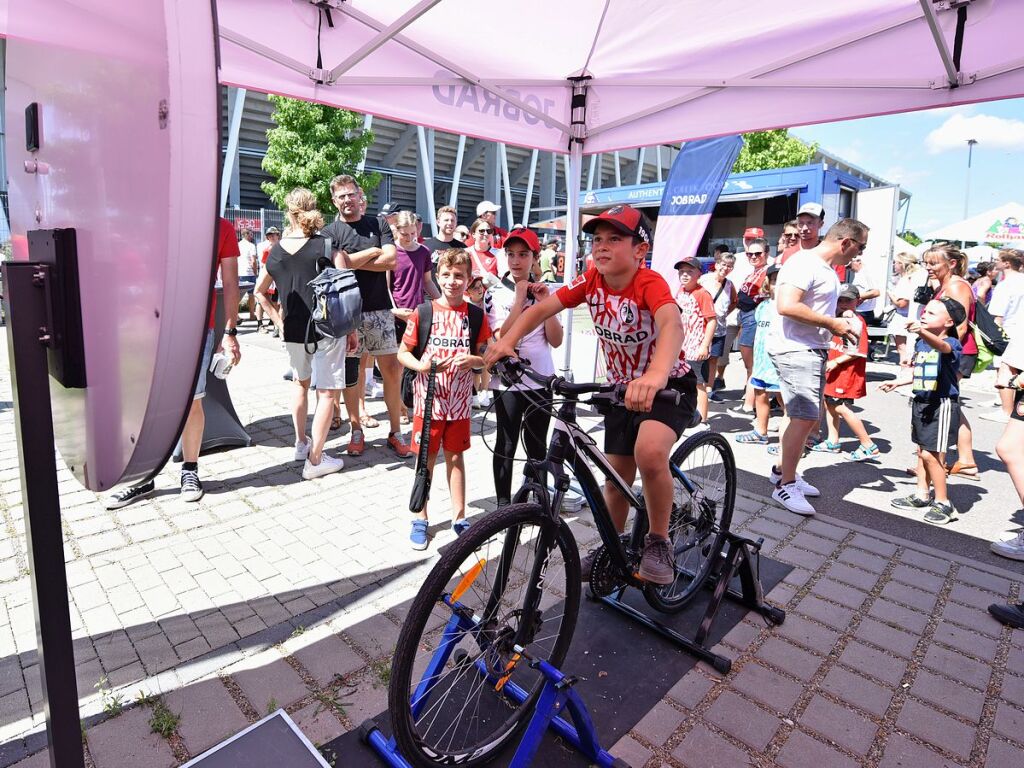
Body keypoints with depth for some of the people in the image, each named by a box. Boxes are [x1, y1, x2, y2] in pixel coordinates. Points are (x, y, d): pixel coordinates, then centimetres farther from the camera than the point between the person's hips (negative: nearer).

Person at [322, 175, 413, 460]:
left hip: (379, 310, 1)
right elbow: (338, 264, -14)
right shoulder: (329, 232, 4)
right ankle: (356, 430, 20)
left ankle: (395, 432, 11)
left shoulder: (378, 225, 10)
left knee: (392, 370, 0)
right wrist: (373, 251, -6)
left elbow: (392, 261, -5)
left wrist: (353, 262, -8)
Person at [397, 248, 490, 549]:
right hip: (428, 399, -1)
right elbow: (403, 352, -1)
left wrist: (473, 360, -17)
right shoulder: (423, 312, -5)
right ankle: (420, 519, 25)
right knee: (426, 459, 9)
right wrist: (421, 366, -21)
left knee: (455, 457, 14)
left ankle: (459, 516, 27)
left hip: (459, 401, 1)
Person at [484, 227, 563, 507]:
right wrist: (520, 297, -16)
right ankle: (504, 504, 19)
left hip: (541, 379, 3)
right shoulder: (496, 294, -3)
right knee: (506, 445, 5)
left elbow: (556, 340, -1)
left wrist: (545, 302, -10)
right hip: (508, 381, -3)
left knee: (537, 446, 14)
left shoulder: (543, 292, 7)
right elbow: (503, 336, -18)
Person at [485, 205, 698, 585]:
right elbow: (542, 308, -16)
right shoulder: (592, 281, -10)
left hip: (670, 385, -5)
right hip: (621, 386, 5)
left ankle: (658, 542, -8)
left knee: (649, 452, -33)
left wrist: (655, 375, -65)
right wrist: (508, 341, -35)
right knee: (617, 477, 12)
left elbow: (672, 325, -45)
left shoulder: (650, 283, -25)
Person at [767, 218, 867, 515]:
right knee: (805, 417, -13)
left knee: (810, 417, 15)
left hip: (814, 351, 11)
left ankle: (783, 470, 29)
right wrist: (832, 323, -18)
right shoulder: (804, 262, -14)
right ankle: (785, 486, -2)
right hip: (795, 350, -11)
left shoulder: (828, 270, 18)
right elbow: (787, 306, -27)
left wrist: (839, 325, 12)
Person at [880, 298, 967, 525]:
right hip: (921, 402, 8)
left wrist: (923, 332, -55)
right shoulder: (921, 343, 9)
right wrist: (897, 382, 16)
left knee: (931, 454, -7)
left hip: (942, 404, -8)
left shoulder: (952, 343, -12)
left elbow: (941, 345, -38)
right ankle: (922, 495, 28)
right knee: (922, 450, 16)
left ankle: (943, 503, 7)